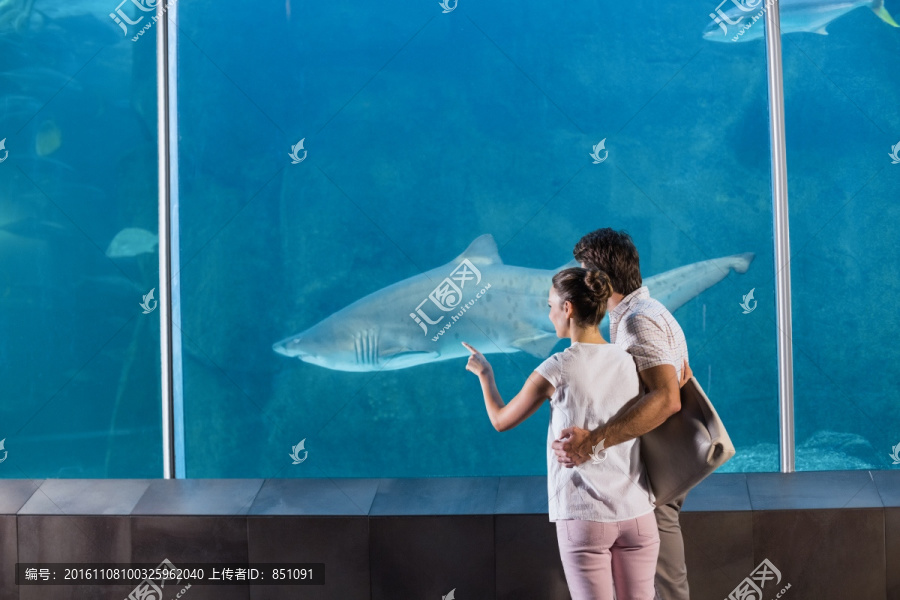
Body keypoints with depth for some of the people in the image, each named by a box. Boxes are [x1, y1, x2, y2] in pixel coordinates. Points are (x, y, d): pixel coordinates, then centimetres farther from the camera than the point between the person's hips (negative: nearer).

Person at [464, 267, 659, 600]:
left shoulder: (556, 370, -8)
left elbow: (501, 420, 7)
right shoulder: (631, 362, 1)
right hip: (636, 513, 4)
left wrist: (484, 373, 24)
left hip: (583, 517, -4)